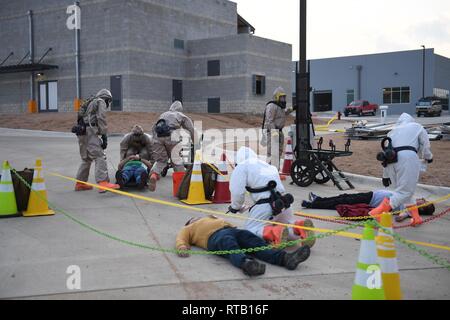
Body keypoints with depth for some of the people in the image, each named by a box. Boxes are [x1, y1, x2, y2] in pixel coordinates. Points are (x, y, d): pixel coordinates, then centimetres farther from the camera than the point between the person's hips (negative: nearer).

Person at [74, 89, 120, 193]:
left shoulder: (90, 102, 31)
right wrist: (104, 136, -12)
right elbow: (101, 119, -9)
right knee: (100, 157, -16)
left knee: (86, 159, 19)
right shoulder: (101, 102, 5)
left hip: (81, 133, 9)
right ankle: (103, 183, -28)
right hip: (90, 132, -9)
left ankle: (80, 183, 23)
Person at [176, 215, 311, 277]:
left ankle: (284, 258, -44)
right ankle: (246, 263, -70)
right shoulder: (188, 229, 32)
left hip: (231, 230, 5)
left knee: (256, 242, -23)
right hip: (214, 236, -5)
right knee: (230, 246, -39)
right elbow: (181, 239, 13)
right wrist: (182, 248, -10)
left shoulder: (209, 219, 46)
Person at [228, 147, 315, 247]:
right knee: (289, 227, 26)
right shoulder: (269, 166, 25)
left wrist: (235, 207, 17)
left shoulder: (242, 167, 5)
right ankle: (300, 227, -9)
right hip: (283, 203, 7)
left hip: (265, 206, -7)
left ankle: (275, 232, -28)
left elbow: (237, 192, -3)